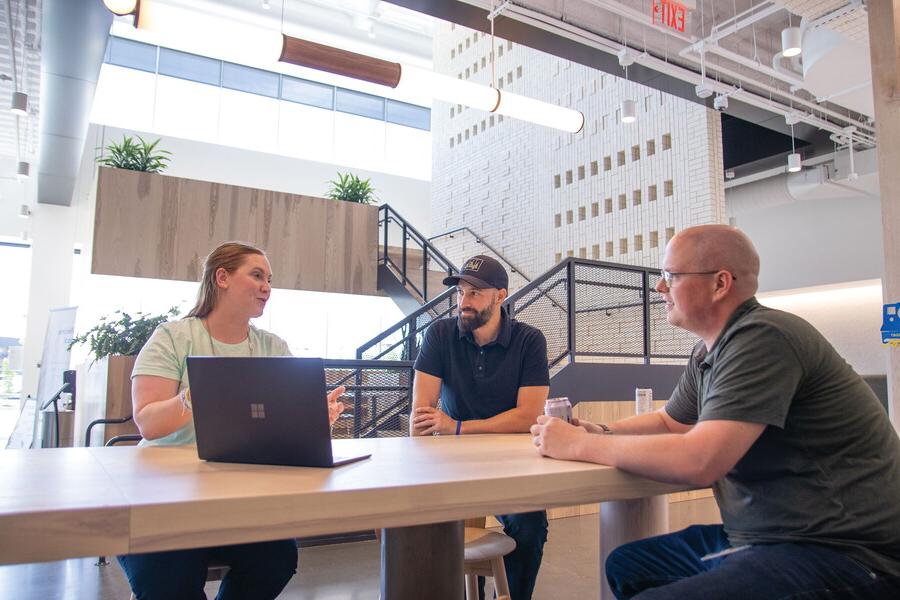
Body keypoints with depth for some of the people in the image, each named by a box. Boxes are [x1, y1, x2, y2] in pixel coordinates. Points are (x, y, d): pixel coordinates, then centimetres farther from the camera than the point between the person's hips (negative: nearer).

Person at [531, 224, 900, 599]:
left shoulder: (762, 338, -21)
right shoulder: (709, 353, 9)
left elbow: (699, 461, -29)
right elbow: (669, 422, 23)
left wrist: (578, 446, -18)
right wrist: (598, 433, 3)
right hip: (762, 537, 10)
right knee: (624, 567, 11)